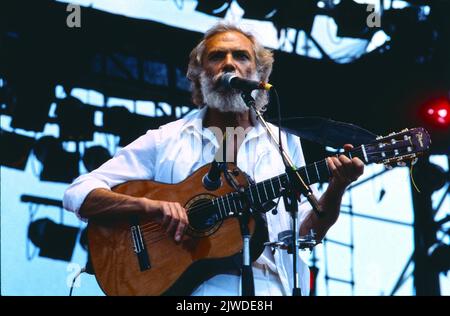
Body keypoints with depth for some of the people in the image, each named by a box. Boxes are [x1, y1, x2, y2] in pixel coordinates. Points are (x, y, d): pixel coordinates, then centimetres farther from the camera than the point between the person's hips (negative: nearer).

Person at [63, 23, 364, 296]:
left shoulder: (284, 142, 16)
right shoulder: (164, 140, 8)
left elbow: (305, 231, 13)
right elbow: (79, 194, 3)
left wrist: (335, 190, -6)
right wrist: (150, 205, -13)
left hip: (267, 285, 3)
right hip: (187, 286, -3)